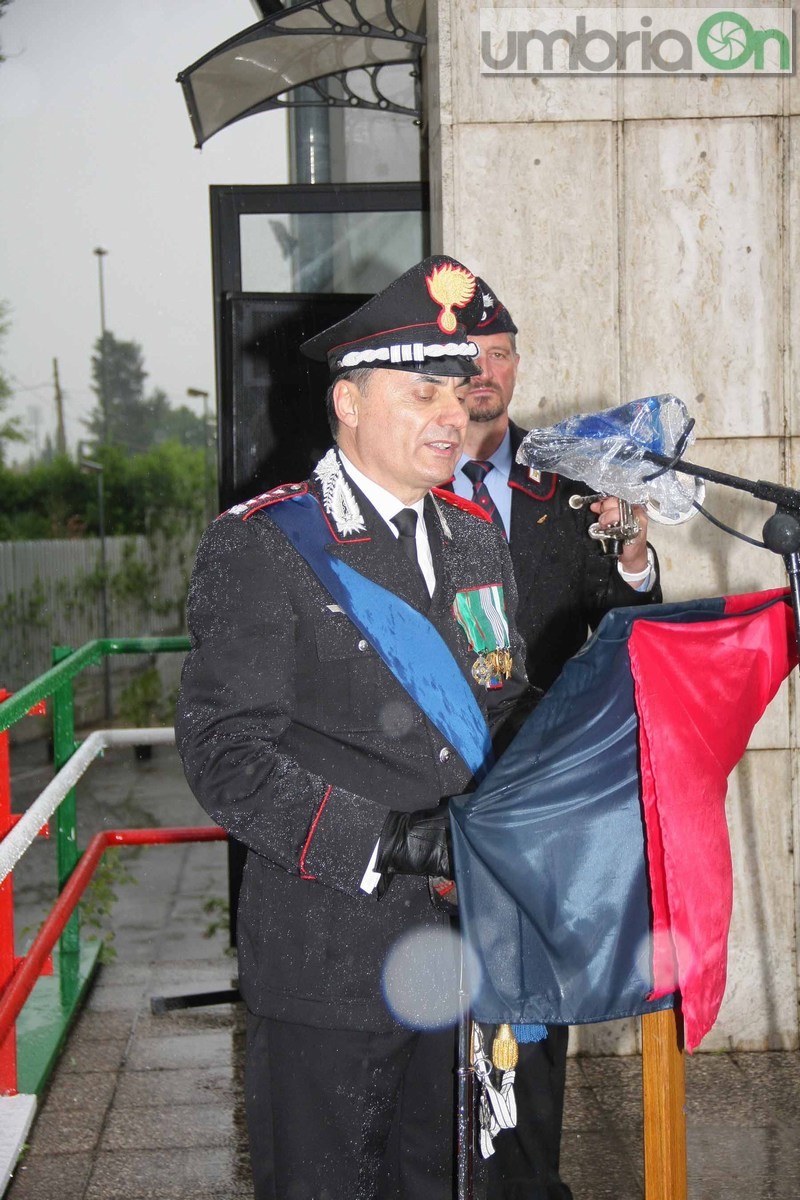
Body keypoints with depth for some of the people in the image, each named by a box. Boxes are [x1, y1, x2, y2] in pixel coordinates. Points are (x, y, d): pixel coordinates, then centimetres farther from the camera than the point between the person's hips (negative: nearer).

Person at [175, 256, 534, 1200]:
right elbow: (223, 751, -16)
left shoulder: (476, 537, 11)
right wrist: (388, 839, -23)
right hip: (329, 963, -6)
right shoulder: (260, 548, -11)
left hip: (465, 944, 6)